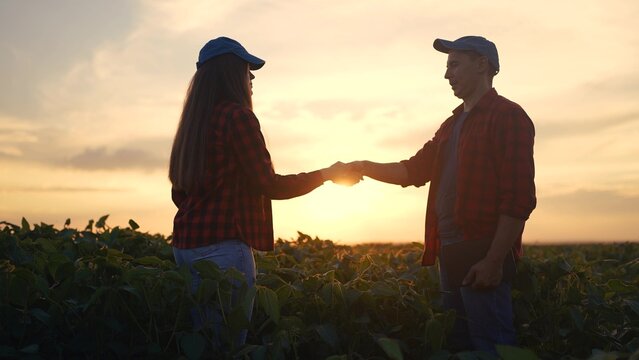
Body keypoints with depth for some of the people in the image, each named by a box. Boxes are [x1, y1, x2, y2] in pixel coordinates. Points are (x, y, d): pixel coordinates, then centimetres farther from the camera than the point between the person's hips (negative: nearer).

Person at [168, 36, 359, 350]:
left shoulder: (192, 123, 14)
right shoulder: (237, 115, -11)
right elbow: (270, 186, -12)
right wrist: (327, 174, -1)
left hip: (186, 244, 9)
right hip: (222, 245, -9)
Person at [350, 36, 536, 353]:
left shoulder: (508, 116, -7)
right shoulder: (453, 123, 19)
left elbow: (519, 197, -14)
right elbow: (415, 169, 18)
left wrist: (495, 260, -19)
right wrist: (366, 167, 4)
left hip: (483, 258, -8)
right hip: (451, 254, 9)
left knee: (490, 347, -3)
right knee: (458, 344, 16)